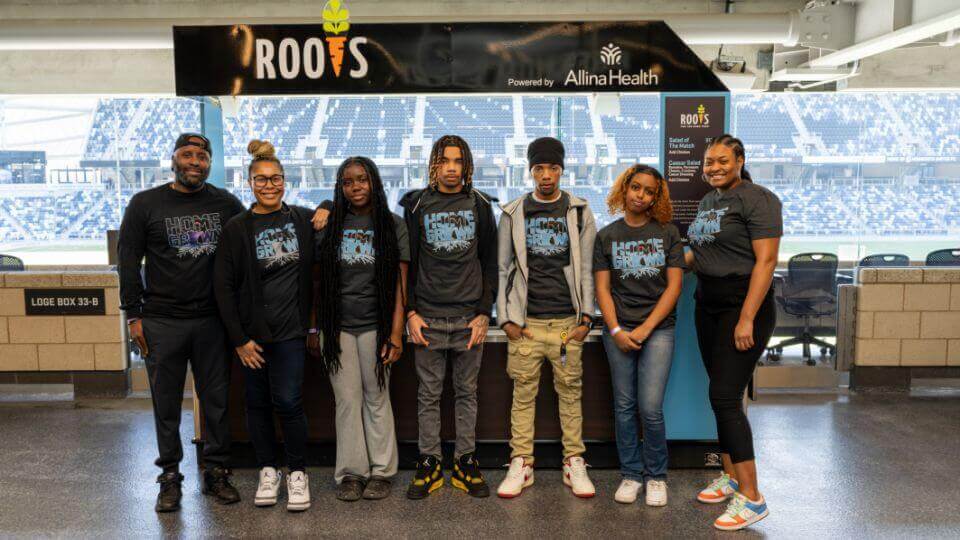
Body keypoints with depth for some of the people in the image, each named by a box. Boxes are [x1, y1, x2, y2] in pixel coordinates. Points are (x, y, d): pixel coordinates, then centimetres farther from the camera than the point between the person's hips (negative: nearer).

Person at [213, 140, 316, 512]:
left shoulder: (303, 219, 4)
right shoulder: (236, 228, -1)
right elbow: (223, 286, -3)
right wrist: (238, 338, -7)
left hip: (291, 329, 0)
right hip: (252, 331, 0)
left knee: (288, 401, -4)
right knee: (258, 403, 9)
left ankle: (297, 473, 15)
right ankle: (267, 470, 27)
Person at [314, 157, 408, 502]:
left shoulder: (392, 225, 1)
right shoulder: (331, 225, 7)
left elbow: (399, 283, -3)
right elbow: (319, 279, 8)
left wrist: (396, 332, -9)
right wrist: (316, 327, 2)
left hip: (375, 325, -1)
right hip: (337, 327, 2)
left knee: (377, 398, 5)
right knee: (347, 400, 6)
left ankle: (381, 471, 17)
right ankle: (351, 472, 16)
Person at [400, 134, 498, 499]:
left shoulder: (480, 206, 6)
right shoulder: (417, 205, 5)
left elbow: (489, 263, 6)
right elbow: (407, 262, 5)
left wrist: (484, 313, -2)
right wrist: (410, 312, -3)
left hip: (469, 317, 1)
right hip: (428, 317, 0)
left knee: (467, 392, 8)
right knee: (429, 393, 6)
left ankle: (465, 463, 20)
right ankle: (429, 464, 17)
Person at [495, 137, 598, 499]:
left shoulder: (580, 213, 7)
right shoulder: (513, 213, 7)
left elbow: (586, 269, 6)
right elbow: (503, 269, 7)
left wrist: (586, 317, -1)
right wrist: (506, 318, 0)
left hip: (567, 322, 0)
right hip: (525, 323, 0)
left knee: (571, 393, 5)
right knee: (523, 394, 5)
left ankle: (574, 464, 16)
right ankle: (521, 464, 15)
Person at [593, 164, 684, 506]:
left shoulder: (667, 233, 3)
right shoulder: (607, 236, 6)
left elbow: (674, 286, -1)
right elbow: (602, 288, 3)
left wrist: (645, 328, -9)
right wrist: (615, 330, -9)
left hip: (657, 328, -1)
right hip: (618, 330, 2)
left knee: (650, 408, -6)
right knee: (624, 406, 5)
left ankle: (656, 476, 14)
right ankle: (630, 474, 20)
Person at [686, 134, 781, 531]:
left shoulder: (757, 199, -11)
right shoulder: (707, 202, 14)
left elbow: (766, 260, -17)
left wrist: (747, 319, -22)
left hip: (744, 307, -8)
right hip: (708, 306, 8)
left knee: (724, 396, -11)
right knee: (722, 397, 13)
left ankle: (751, 498, -2)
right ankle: (731, 476, 26)